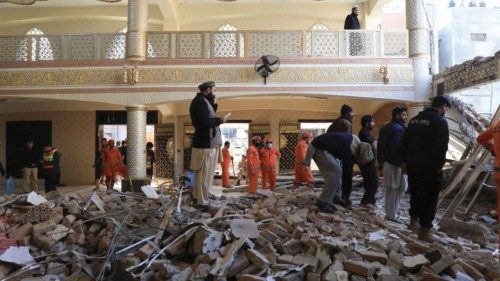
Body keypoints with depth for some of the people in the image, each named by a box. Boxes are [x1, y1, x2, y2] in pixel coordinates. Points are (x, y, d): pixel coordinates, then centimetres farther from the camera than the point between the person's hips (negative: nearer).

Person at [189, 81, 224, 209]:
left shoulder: (202, 101, 18)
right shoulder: (201, 101, -16)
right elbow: (205, 122, -27)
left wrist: (214, 105, 4)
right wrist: (219, 120, -12)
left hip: (207, 143, 11)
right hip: (206, 144, -11)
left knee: (202, 174, 17)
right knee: (205, 174, -5)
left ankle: (198, 197, 27)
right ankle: (202, 202, 1)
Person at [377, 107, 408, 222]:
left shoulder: (386, 127, 14)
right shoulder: (399, 129, -15)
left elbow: (380, 145, 16)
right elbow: (402, 148, -21)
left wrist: (380, 161, 20)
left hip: (386, 162, 9)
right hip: (396, 164, -9)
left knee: (390, 189, 15)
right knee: (396, 189, -1)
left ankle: (390, 212, 23)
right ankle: (392, 215, 4)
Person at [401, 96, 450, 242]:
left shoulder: (415, 119, 11)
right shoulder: (440, 121, -10)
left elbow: (405, 142, 12)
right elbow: (442, 146, -17)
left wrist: (404, 161, 15)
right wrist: (440, 165, -9)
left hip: (413, 164, 7)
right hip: (430, 166, -6)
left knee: (416, 192, 21)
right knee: (430, 197, 1)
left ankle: (413, 220, 28)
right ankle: (424, 230, 3)